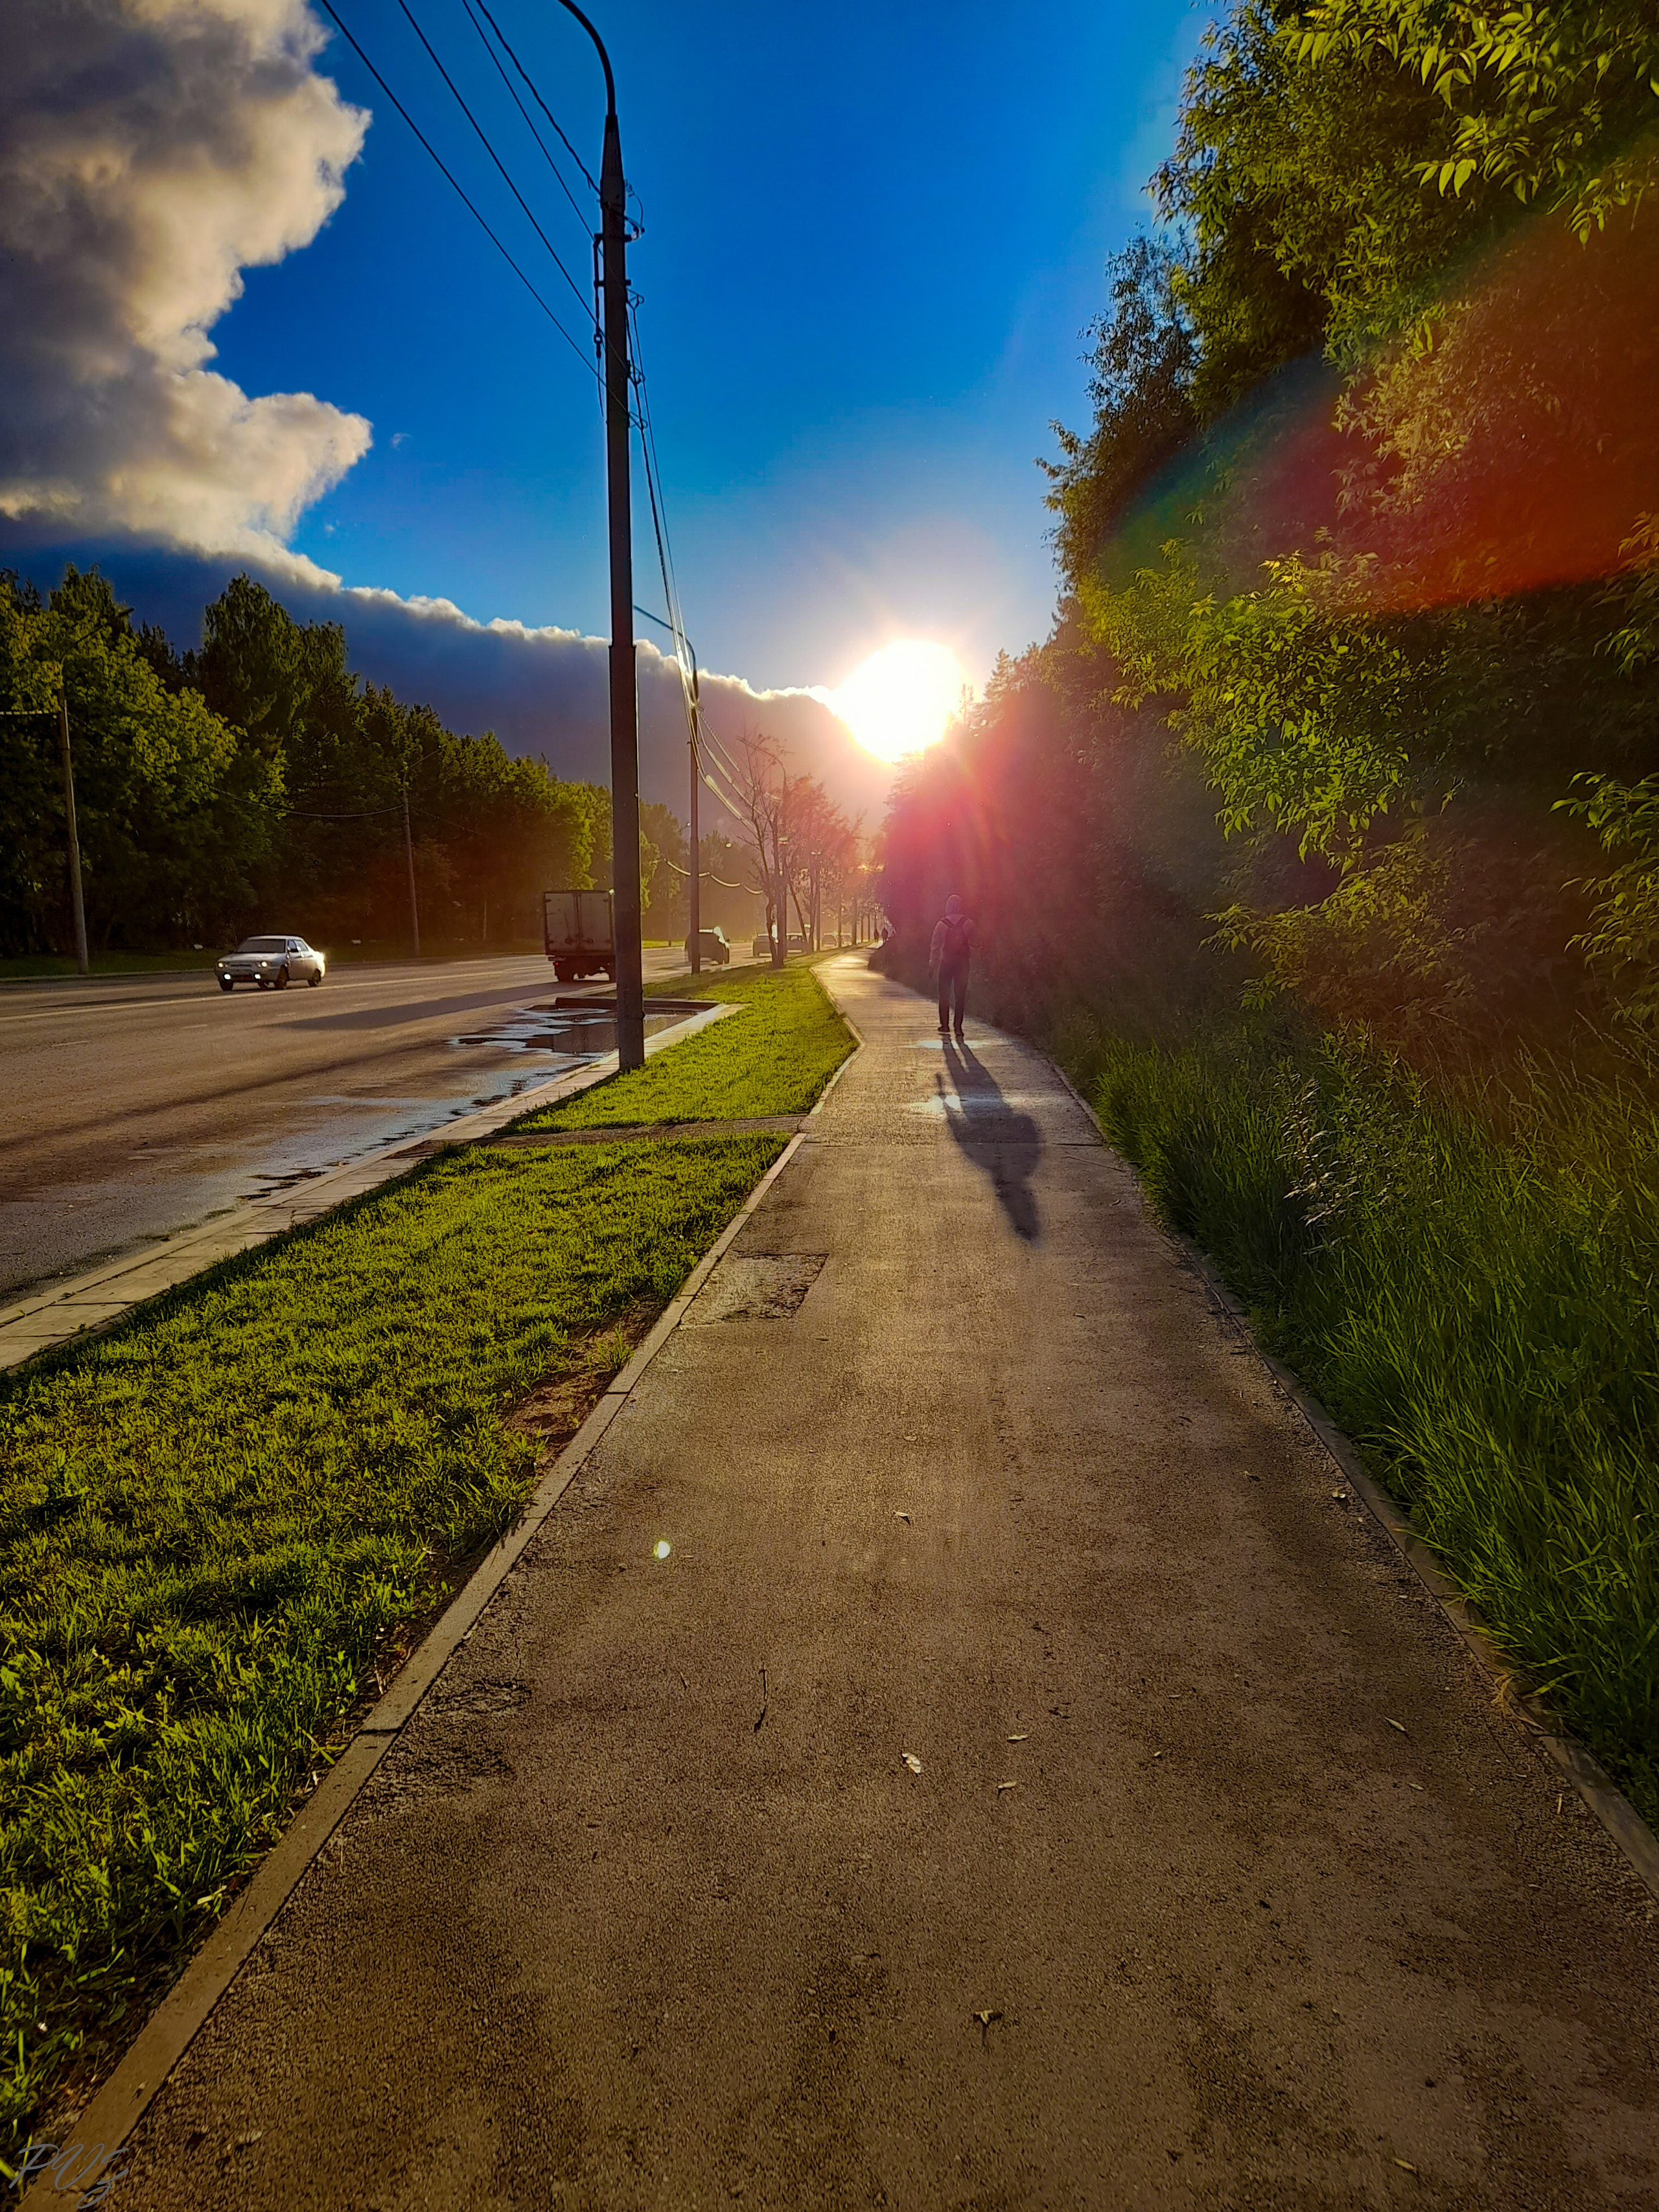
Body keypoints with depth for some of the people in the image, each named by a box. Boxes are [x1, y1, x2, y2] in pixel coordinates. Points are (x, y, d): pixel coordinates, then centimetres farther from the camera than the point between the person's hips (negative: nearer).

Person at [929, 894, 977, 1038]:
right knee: (960, 996, 4)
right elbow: (974, 944, -3)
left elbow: (936, 947, -2)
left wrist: (932, 965, 3)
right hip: (963, 963, 1)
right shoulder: (968, 924, -4)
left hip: (946, 963, -1)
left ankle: (945, 1026, 7)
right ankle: (958, 1027, 1)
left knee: (944, 995, 9)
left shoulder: (941, 925, -5)